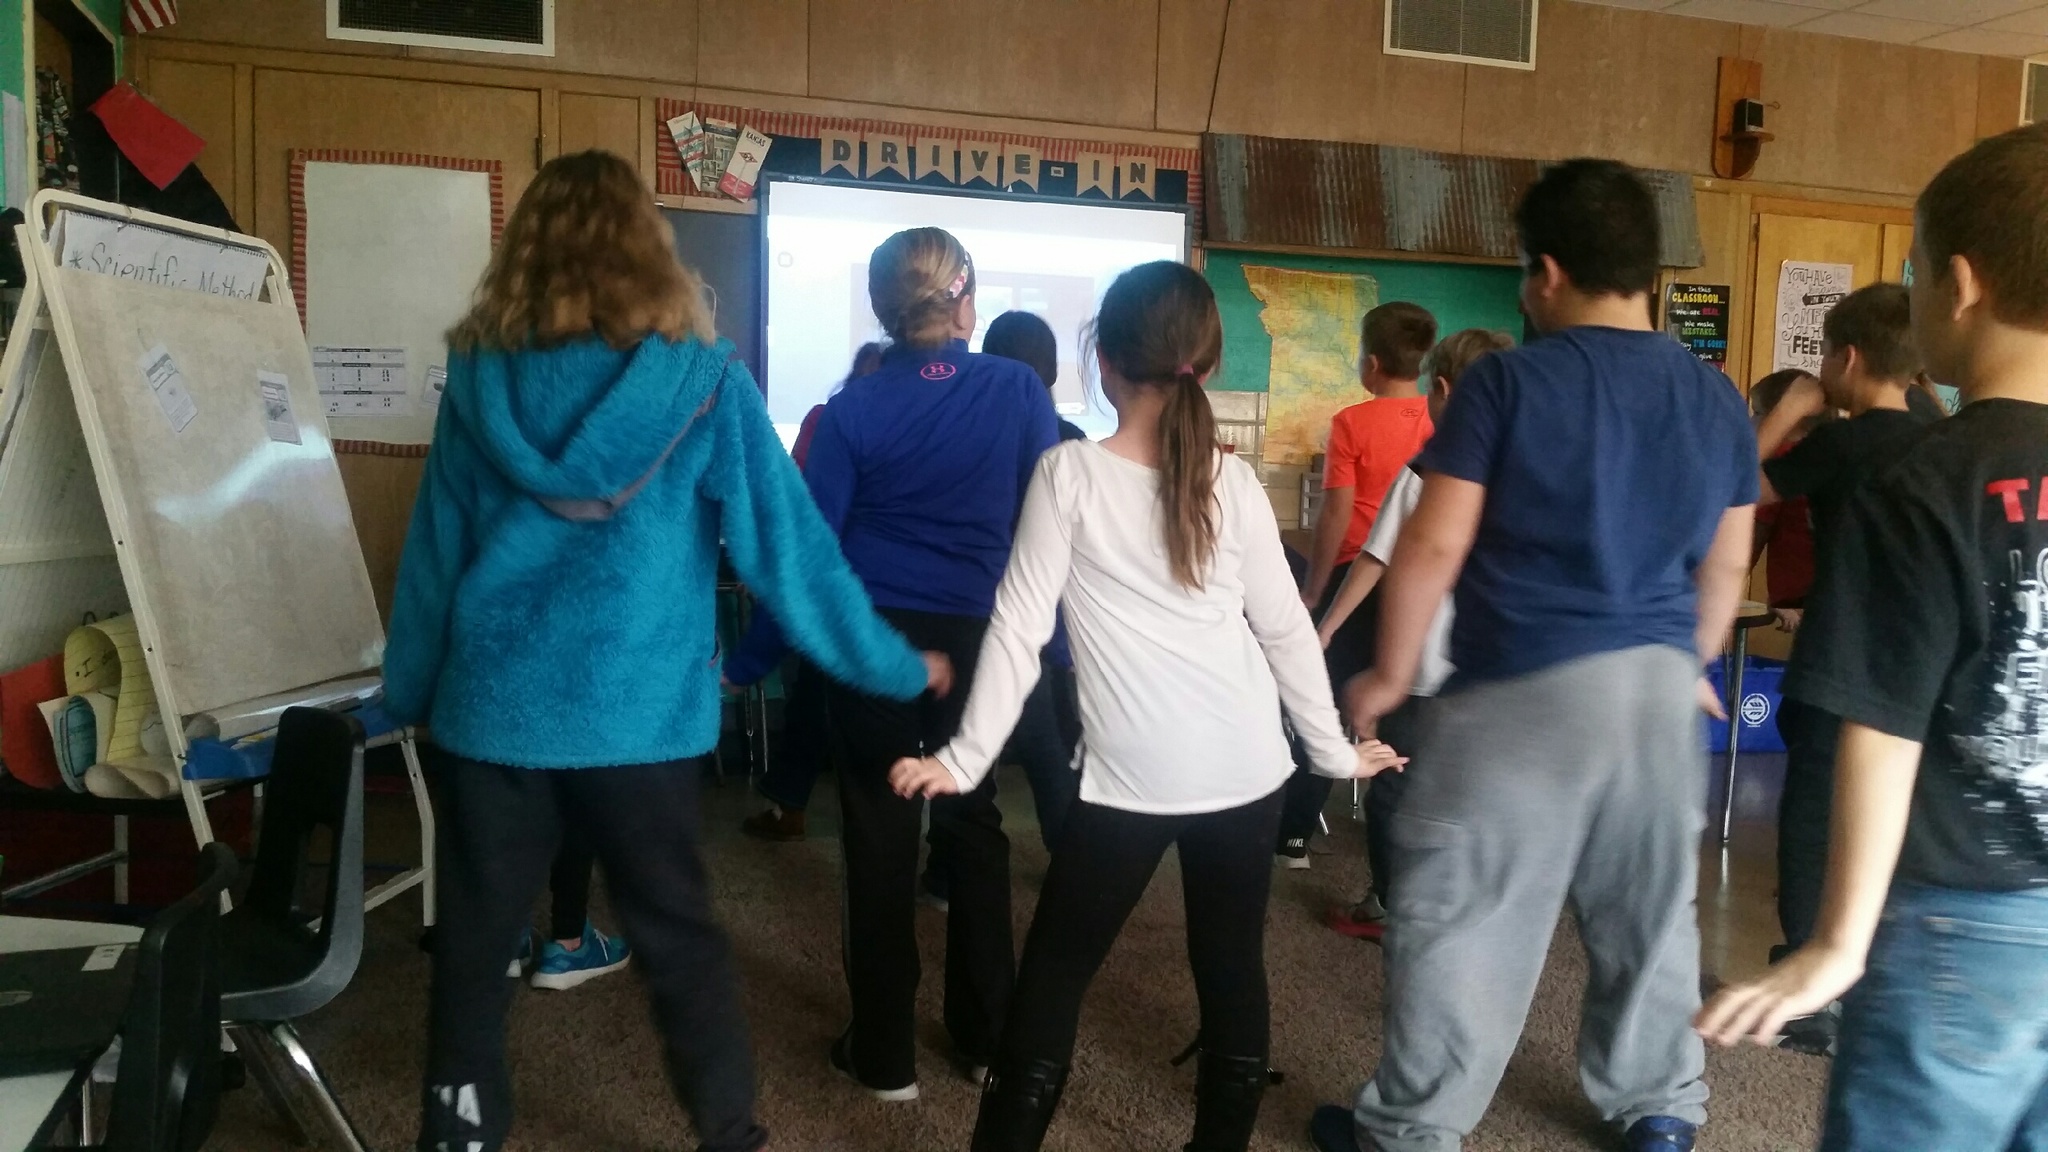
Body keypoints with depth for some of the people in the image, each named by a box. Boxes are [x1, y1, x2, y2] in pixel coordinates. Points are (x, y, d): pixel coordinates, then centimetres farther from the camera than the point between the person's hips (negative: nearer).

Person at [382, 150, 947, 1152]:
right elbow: (785, 542, -7)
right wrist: (891, 666, 2)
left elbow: (433, 552, 5)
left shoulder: (480, 378, 0)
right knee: (678, 936, 14)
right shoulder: (703, 379, -7)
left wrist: (407, 692, 18)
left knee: (472, 943, 16)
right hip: (642, 715, -1)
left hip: (493, 708, 2)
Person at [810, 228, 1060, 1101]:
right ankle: (987, 1038, 28)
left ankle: (885, 1055, 20)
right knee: (972, 824, 17)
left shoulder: (853, 408, -6)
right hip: (974, 637, 1)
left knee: (879, 837, 9)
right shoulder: (1018, 390, -5)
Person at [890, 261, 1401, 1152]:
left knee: (1053, 976, 10)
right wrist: (1335, 749, 17)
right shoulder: (1232, 480, 3)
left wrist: (965, 759, -2)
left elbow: (1019, 628, -8)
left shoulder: (1068, 474, -7)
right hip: (1245, 768, 4)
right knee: (1233, 969, 15)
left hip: (1131, 777, -3)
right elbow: (1285, 628, 7)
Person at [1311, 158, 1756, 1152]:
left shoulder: (1508, 380, -10)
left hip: (1523, 689, -5)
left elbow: (1434, 546, -12)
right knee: (1650, 911, 19)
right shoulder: (1718, 401, 7)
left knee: (1463, 915, 4)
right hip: (1658, 688, 6)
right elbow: (1727, 566, 14)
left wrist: (1391, 674, -1)